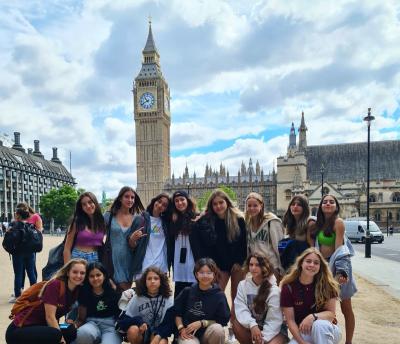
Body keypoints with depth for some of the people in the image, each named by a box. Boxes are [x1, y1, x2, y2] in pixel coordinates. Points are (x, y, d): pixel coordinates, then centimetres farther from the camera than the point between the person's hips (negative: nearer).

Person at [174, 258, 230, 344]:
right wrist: (181, 329, -10)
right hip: (188, 334, -1)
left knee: (218, 329, -33)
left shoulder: (219, 295, -5)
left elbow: (223, 320, -5)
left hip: (207, 334, 1)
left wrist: (201, 323, -14)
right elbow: (177, 313, 7)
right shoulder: (187, 291, 0)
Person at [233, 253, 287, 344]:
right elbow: (240, 309, -16)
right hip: (253, 327, 3)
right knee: (237, 323, -26)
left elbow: (274, 320, -16)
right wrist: (252, 325, -34)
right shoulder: (243, 285, -6)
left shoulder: (274, 289, -15)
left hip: (273, 330, -3)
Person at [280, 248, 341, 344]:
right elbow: (290, 320, -10)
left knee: (319, 324, -36)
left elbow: (331, 313, -11)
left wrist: (313, 317, -30)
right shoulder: (288, 287, -11)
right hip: (302, 333, 1)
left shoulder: (327, 284, -12)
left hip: (325, 332, -1)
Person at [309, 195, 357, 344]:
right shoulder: (318, 224, 9)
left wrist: (339, 271, -23)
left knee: (345, 308, 7)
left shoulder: (338, 222, -11)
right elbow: (314, 247, 8)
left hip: (337, 265, -7)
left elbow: (338, 248, -18)